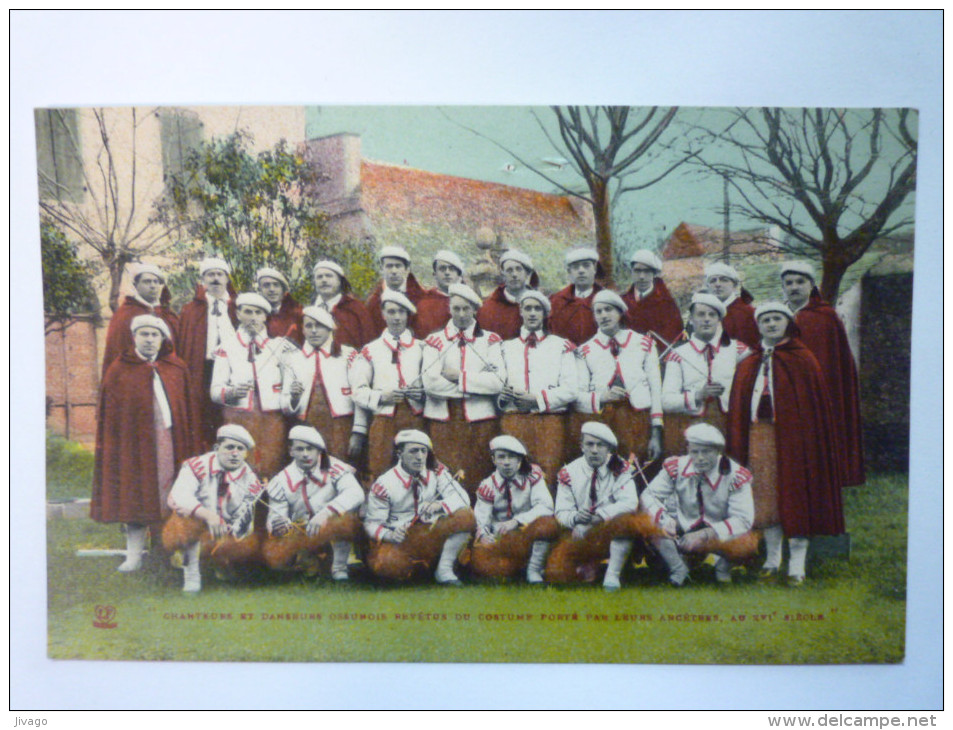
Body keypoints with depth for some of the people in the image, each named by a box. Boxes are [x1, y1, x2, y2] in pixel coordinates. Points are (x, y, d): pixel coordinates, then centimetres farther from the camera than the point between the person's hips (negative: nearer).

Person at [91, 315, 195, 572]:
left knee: (167, 498, 3)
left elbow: (187, 411, 9)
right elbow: (108, 414, 1)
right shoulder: (120, 370, 4)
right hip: (133, 442, -2)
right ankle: (134, 555, 7)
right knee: (134, 497, 1)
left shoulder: (177, 369, 10)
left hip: (168, 442, 2)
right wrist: (107, 446, -7)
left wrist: (187, 443, 2)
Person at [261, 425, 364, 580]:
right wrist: (276, 524, -34)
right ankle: (309, 560, 11)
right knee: (272, 554, -24)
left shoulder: (334, 469, -17)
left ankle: (339, 566, -12)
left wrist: (326, 513, -46)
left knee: (344, 518, -36)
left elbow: (356, 493, -33)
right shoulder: (281, 481, -9)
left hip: (333, 532, -3)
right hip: (300, 535, 4)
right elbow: (275, 514, -8)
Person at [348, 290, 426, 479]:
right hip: (383, 420, -1)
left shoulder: (422, 348, 15)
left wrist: (423, 392, -10)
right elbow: (358, 391, 5)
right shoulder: (371, 351, 12)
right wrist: (382, 396, -11)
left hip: (415, 419, 1)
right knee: (380, 474, -6)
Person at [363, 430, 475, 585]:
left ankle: (444, 570, -15)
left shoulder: (435, 472, -3)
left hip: (431, 534, 3)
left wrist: (439, 505, -31)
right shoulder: (384, 484, -11)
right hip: (400, 540, -2)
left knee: (465, 516, -21)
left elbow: (461, 498, -10)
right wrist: (390, 535, -30)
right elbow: (372, 522, -8)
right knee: (386, 564, -36)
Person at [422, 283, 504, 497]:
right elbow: (430, 381, -6)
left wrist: (460, 377, -6)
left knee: (479, 479, -2)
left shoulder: (490, 340, 11)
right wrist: (475, 386, -5)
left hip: (481, 421, 0)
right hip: (444, 421, 0)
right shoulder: (435, 341, 10)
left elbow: (498, 381, -5)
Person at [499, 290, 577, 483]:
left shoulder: (561, 346, 11)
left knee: (549, 476, -7)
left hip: (550, 420, -2)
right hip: (514, 421, 2)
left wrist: (538, 399, -9)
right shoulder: (506, 347, 19)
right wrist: (503, 395, -10)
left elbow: (570, 390, 1)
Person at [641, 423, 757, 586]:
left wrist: (706, 535, -34)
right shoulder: (676, 467, -13)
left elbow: (743, 520, -23)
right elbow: (649, 495, -9)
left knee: (747, 545, -34)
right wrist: (663, 519, -30)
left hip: (719, 536, -1)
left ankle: (724, 564, 4)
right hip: (683, 531, 1)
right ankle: (678, 568, -4)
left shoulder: (735, 475, -19)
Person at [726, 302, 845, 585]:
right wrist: (738, 444, 3)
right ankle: (772, 559, 18)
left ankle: (797, 564, 3)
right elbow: (738, 407, 12)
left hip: (793, 435, -4)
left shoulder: (802, 360, 1)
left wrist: (808, 439, -11)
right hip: (760, 434, 4)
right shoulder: (748, 365, 12)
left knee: (794, 495, -3)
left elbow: (816, 402, -2)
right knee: (766, 497, 7)